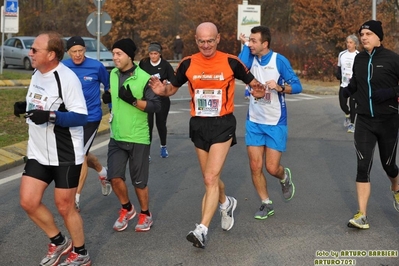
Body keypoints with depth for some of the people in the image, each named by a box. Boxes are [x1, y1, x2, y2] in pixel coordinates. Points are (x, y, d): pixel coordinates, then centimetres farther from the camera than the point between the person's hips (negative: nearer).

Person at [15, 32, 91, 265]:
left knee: (65, 206, 3)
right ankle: (59, 242, 26)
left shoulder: (67, 78, -20)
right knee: (28, 201, 5)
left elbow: (81, 116, -23)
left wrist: (51, 116, -35)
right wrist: (26, 107, 0)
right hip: (38, 153, 8)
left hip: (66, 156, -8)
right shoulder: (37, 74, 6)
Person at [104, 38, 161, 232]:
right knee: (115, 177, -2)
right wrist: (108, 98, 1)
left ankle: (145, 214, 27)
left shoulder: (144, 78, -14)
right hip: (116, 137, 5)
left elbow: (156, 106, -15)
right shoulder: (113, 74, 5)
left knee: (139, 181, 5)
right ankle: (127, 209, 23)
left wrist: (133, 100, -26)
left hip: (138, 138, -5)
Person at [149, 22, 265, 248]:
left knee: (211, 178, -14)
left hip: (223, 125, -4)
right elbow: (173, 88, 10)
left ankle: (202, 229, -10)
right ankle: (226, 203, 47)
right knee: (210, 178, 16)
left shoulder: (231, 62, -8)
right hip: (198, 125, 4)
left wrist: (259, 91, -21)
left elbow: (253, 82, 2)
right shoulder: (188, 64, -1)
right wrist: (162, 89, -13)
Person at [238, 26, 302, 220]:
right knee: (255, 167, 2)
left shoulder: (280, 61, -10)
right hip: (254, 122, 3)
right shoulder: (251, 58, 0)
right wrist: (244, 45, -16)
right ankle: (266, 204, 20)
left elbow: (297, 86, -8)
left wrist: (279, 87, -25)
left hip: (276, 123, -3)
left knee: (272, 168, -2)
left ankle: (284, 177, 34)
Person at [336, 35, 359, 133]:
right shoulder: (342, 54, 7)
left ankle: (351, 124, 10)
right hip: (343, 84, 4)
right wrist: (338, 75, 0)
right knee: (342, 104, 4)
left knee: (352, 105, -2)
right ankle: (347, 115, 35)